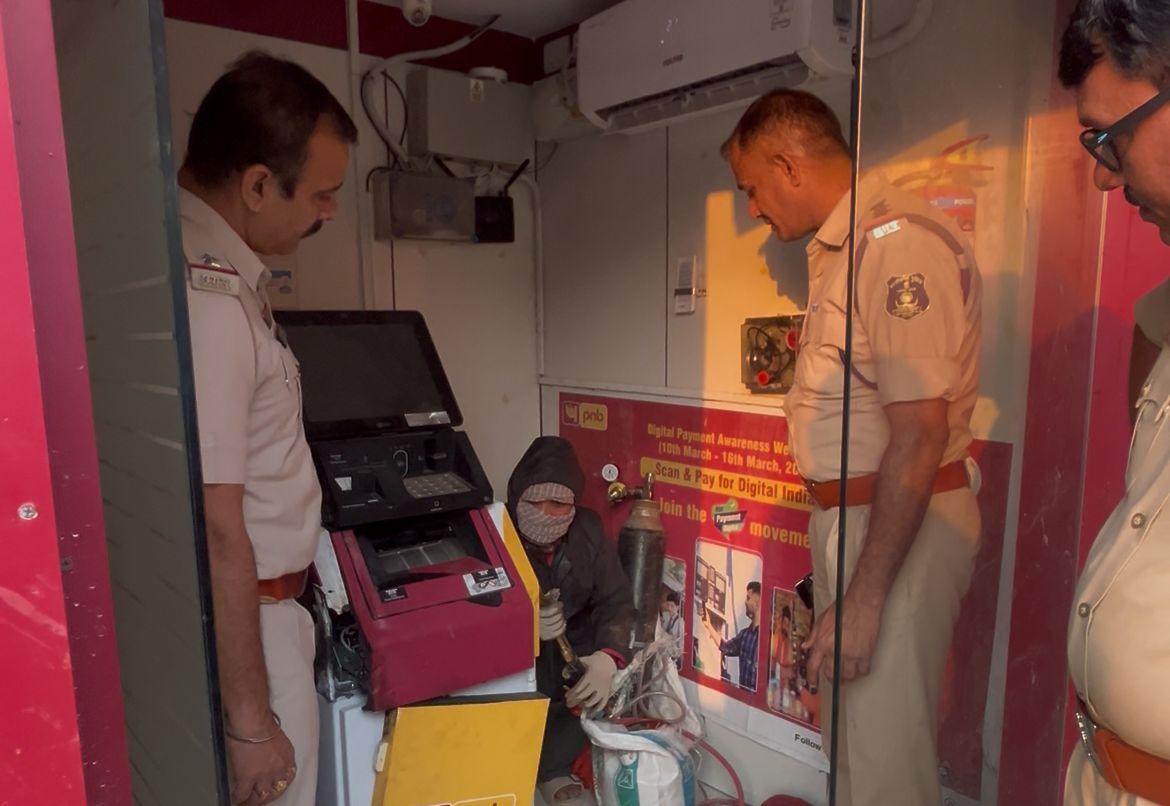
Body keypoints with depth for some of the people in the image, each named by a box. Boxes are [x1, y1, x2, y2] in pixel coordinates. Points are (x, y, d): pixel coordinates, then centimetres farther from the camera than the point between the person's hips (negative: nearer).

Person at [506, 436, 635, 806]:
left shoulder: (588, 530, -9)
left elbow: (616, 600, -8)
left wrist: (608, 656, -29)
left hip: (574, 647, 4)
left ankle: (550, 767, 3)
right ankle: (552, 767, 2)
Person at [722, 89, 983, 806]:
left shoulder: (898, 242, -17)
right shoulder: (839, 246, 13)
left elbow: (919, 436, -22)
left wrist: (861, 601, -20)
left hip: (902, 529, -9)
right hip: (849, 515, 9)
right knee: (849, 738, 21)